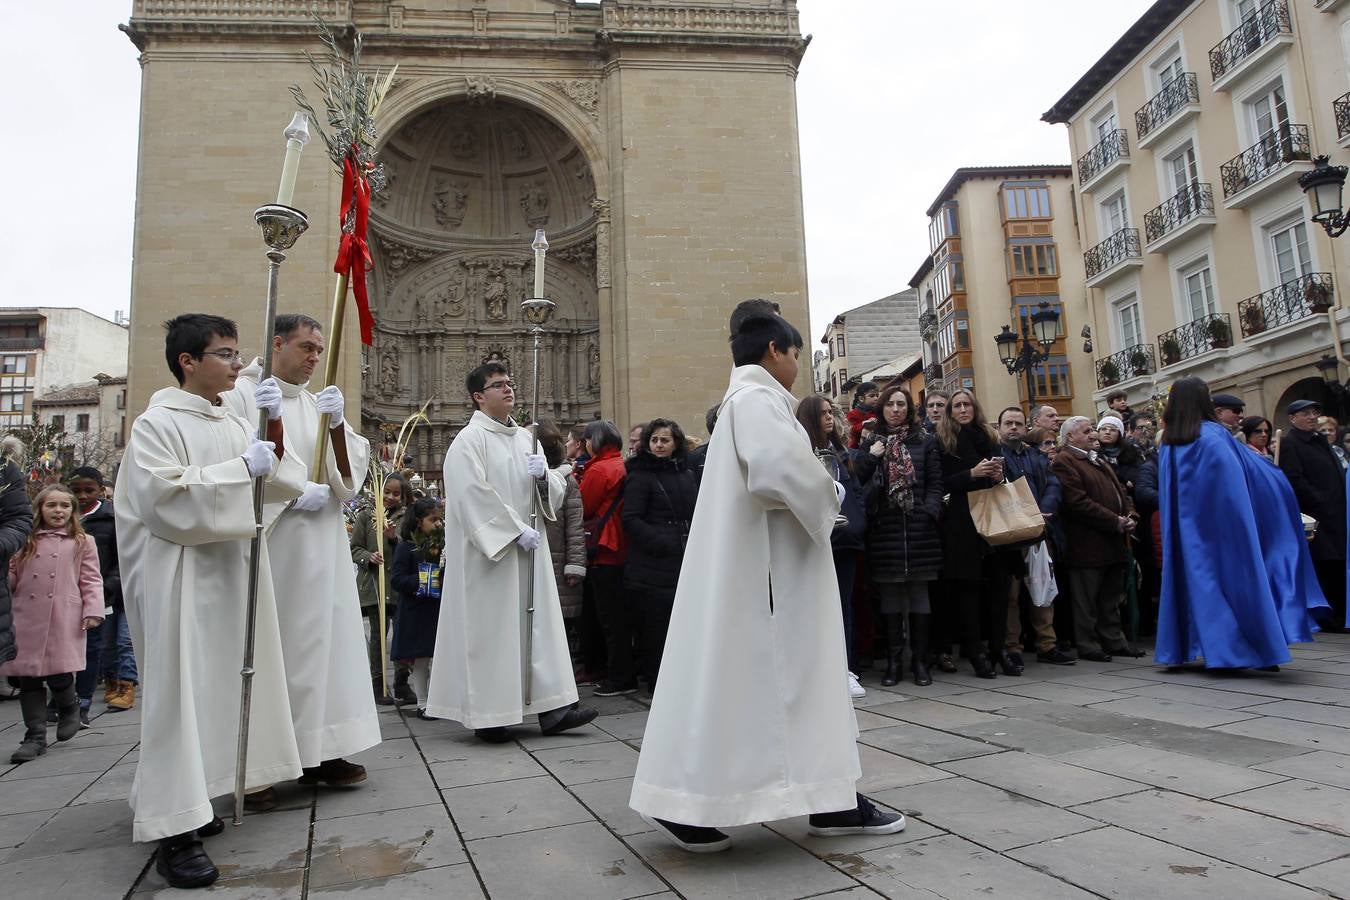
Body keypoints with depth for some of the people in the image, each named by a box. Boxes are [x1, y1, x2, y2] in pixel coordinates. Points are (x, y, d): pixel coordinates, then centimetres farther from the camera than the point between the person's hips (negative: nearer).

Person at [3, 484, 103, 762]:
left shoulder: (82, 542, 7)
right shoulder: (26, 541, 12)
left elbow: (91, 580, 3)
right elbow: (11, 576, 13)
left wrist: (93, 610, -6)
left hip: (65, 620, -3)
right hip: (27, 620, 3)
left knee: (59, 676, -6)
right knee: (28, 678, 4)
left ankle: (69, 708, 27)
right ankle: (35, 736, 14)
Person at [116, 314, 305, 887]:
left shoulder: (236, 425, 13)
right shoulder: (157, 423, -7)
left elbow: (287, 485, 7)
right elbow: (165, 497, -19)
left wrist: (274, 426, -6)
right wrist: (240, 469, -17)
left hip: (233, 577, 7)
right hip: (181, 581, -7)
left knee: (219, 687, 11)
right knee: (180, 690, -7)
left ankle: (186, 799, 25)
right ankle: (175, 831, -2)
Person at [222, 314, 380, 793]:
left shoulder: (320, 404, 15)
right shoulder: (240, 395, -1)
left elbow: (350, 471, 7)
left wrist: (336, 424, -9)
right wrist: (291, 490, -14)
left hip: (321, 546, 5)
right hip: (266, 542, -5)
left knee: (320, 639, 5)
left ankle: (318, 752, 12)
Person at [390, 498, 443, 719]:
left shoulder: (443, 544, 6)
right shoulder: (406, 547, -6)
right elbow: (397, 579, -10)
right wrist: (421, 581, -22)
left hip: (441, 609, 4)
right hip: (416, 611, -3)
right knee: (420, 659, 6)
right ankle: (422, 703, 18)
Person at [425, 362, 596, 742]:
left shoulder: (526, 438, 14)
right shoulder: (470, 440, -7)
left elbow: (556, 490, 15)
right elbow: (474, 495, -18)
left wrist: (544, 475, -7)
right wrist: (517, 530, -19)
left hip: (528, 553, 7)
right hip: (489, 553, -7)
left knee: (538, 623, 6)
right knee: (490, 630, -1)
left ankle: (549, 706, 10)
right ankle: (487, 715, 10)